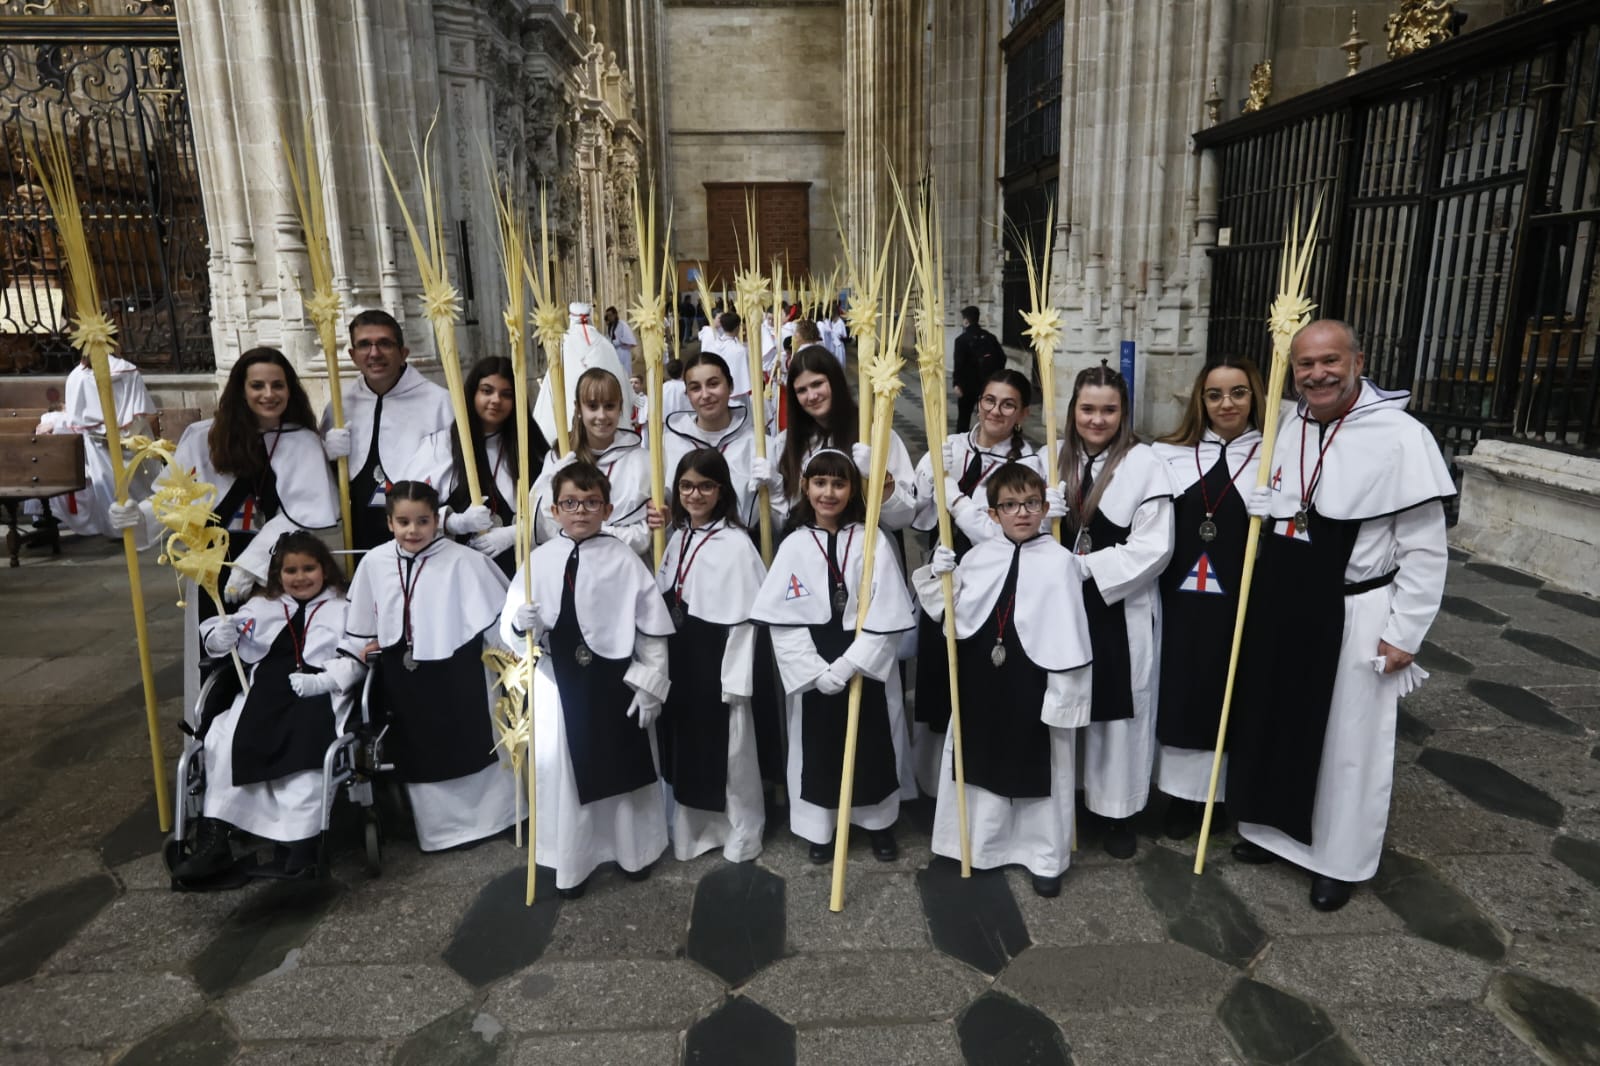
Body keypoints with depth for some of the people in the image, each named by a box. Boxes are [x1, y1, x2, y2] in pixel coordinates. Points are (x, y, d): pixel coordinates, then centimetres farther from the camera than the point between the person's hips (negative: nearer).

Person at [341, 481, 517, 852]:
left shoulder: (463, 561, -17)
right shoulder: (373, 563, -4)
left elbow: (496, 613, -14)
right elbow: (361, 622, 12)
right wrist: (362, 651, 17)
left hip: (456, 675, -4)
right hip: (401, 678, 4)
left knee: (471, 748, 12)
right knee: (418, 755, 17)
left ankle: (493, 815, 32)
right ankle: (438, 828, 36)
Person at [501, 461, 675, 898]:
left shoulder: (624, 560, -6)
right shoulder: (539, 560, 0)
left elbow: (652, 627, -5)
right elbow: (510, 628, 0)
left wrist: (650, 683, -6)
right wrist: (521, 625, -23)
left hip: (613, 682, -1)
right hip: (557, 684, 2)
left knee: (624, 768, 14)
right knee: (561, 772, 10)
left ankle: (634, 853, 37)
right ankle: (571, 865, 30)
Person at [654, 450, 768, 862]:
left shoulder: (736, 544, -14)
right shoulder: (678, 538, 8)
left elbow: (744, 616, -15)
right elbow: (661, 601, 11)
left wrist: (735, 680, -15)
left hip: (716, 662, -7)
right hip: (677, 660, 7)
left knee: (728, 750, 7)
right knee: (682, 745, 17)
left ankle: (741, 835, 27)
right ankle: (690, 829, 35)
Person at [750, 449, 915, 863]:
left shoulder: (873, 541, -4)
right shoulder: (793, 546, -2)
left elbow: (887, 614, -9)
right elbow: (783, 619, -5)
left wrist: (849, 664, -15)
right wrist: (816, 671, -13)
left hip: (867, 666, 0)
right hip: (813, 671, 1)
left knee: (873, 745, 11)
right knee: (818, 747, 11)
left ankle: (879, 822, 33)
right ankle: (819, 828, 31)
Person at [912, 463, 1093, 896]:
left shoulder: (1060, 561, -9)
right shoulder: (976, 557, 1)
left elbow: (1069, 634, -10)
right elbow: (951, 615, 8)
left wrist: (1064, 695, -11)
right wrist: (938, 577, -8)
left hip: (1035, 683, -3)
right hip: (981, 682, 4)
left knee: (1042, 771, 10)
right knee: (982, 762, 16)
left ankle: (1046, 858, 29)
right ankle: (980, 846, 36)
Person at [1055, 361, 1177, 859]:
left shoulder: (1145, 464, -10)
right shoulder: (1057, 458, 3)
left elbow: (1153, 548, -15)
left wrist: (1086, 568, -18)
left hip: (1121, 610, -4)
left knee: (1120, 710, 7)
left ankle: (1119, 811, 24)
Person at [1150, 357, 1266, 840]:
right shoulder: (1169, 455, 3)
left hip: (1240, 601, -2)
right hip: (1179, 597, 2)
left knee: (1229, 694, 10)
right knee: (1180, 692, 11)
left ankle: (1223, 793, 28)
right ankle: (1185, 793, 28)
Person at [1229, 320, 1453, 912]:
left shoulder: (1402, 437, -15)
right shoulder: (1284, 429, 4)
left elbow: (1425, 549, -12)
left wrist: (1405, 633, -12)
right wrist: (1257, 595, 14)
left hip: (1350, 616, -6)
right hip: (1278, 608, 6)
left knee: (1348, 743, 9)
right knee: (1274, 723, 18)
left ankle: (1340, 860, 28)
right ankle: (1278, 829, 38)